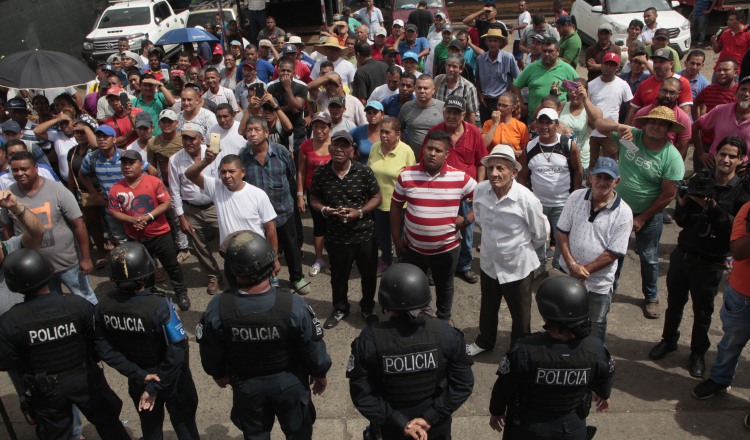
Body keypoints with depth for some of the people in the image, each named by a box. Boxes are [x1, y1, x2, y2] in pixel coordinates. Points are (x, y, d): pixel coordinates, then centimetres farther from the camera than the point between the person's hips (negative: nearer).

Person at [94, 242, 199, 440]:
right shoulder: (159, 306, -32)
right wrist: (155, 387, -17)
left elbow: (104, 349, -10)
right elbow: (177, 351, -29)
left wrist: (139, 375, -10)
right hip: (172, 380, -4)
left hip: (138, 382, 4)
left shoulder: (103, 306, -18)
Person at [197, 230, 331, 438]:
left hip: (246, 386, 2)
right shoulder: (293, 305, -31)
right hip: (290, 383, -1)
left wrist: (219, 374, 14)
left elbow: (210, 354, -8)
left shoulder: (217, 308, -27)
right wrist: (320, 374, 4)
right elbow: (313, 350, -17)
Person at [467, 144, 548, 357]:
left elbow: (541, 234, -10)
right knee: (487, 308, 27)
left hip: (518, 266, -4)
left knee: (520, 315, 17)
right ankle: (484, 341, 54)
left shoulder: (527, 200, -28)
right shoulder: (480, 190, -16)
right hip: (488, 262, 4)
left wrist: (522, 249, 4)